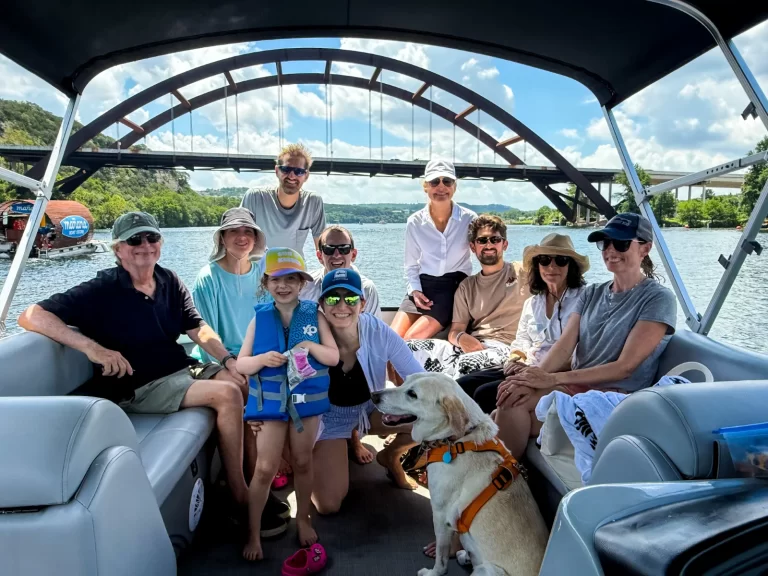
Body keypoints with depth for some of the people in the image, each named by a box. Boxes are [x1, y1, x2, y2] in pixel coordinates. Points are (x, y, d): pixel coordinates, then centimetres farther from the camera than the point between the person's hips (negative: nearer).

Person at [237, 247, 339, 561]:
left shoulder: (314, 315, -5)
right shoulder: (259, 319, -4)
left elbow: (334, 357, -6)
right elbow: (241, 364, -4)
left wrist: (311, 346, -24)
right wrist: (262, 359, -24)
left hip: (307, 399, 1)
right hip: (271, 401, 0)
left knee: (302, 463, 16)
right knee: (265, 468, 3)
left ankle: (302, 518, 38)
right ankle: (253, 533, 21)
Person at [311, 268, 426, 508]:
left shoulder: (380, 333, -24)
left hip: (371, 407, 2)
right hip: (328, 415, -2)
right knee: (328, 505, -12)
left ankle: (390, 456, 11)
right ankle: (306, 465, 23)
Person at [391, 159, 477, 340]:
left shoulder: (469, 219, -4)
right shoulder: (414, 222, 2)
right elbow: (411, 264, 10)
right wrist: (415, 290, -6)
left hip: (455, 287, -2)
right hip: (422, 286, 3)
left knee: (412, 338, -22)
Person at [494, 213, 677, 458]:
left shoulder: (658, 299, -6)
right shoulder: (591, 293, 13)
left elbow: (625, 366, -15)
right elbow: (563, 346, 0)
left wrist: (553, 379, -22)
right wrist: (534, 376, -22)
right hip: (575, 386, 5)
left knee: (513, 403, -27)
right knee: (513, 392, -25)